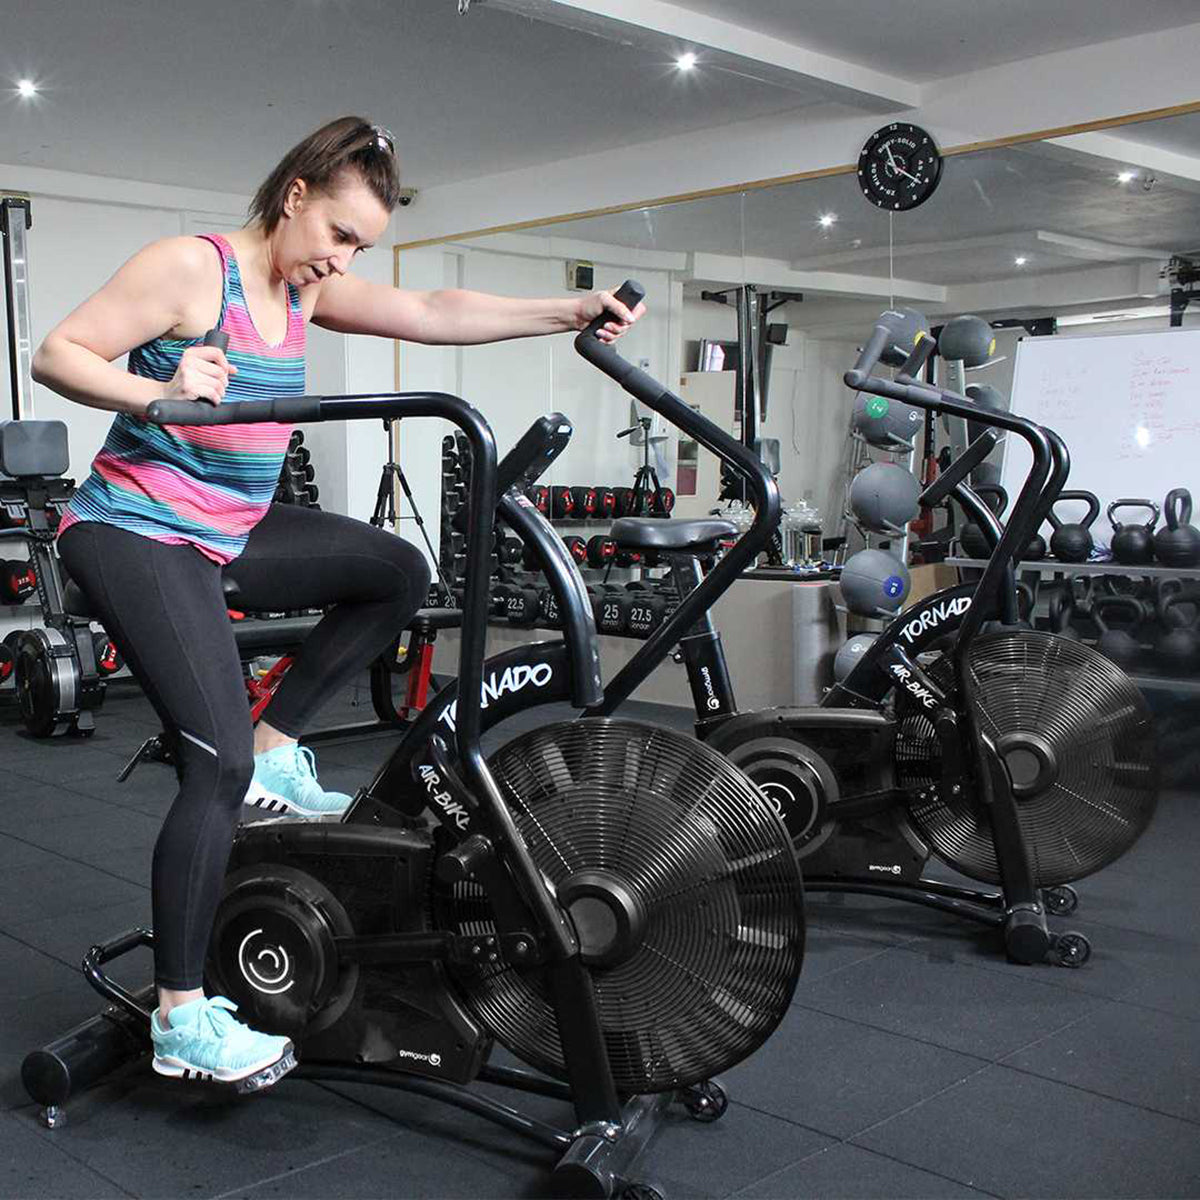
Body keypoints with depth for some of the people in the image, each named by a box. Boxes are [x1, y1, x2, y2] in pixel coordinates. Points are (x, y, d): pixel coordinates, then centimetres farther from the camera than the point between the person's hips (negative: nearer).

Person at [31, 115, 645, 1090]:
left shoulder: (306, 289, 8)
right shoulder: (190, 267, -14)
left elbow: (433, 313, 2)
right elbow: (57, 354, -15)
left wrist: (571, 312, -5)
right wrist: (156, 394, -34)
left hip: (230, 530, 9)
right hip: (135, 534, -8)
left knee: (398, 573, 9)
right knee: (220, 765, -16)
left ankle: (275, 751, 9)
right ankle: (182, 1022, -7)